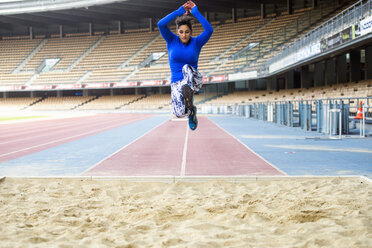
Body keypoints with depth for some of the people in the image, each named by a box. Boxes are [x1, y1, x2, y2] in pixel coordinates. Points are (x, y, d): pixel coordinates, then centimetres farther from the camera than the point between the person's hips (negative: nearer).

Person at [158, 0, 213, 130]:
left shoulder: (196, 42, 2)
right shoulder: (172, 41, 4)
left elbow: (209, 30, -16)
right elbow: (161, 24, -13)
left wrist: (196, 12, -13)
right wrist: (179, 11, -11)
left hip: (194, 80, -1)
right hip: (176, 82, 1)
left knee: (187, 68, -37)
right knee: (179, 113, -24)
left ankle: (189, 105, -42)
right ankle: (191, 111, 13)